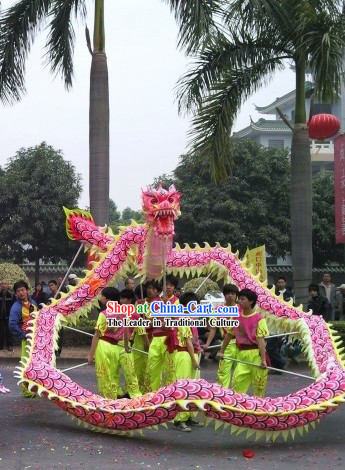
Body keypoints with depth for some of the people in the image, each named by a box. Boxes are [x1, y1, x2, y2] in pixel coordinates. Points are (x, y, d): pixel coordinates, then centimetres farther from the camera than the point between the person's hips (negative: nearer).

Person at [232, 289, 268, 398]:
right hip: (242, 354, 5)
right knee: (237, 384, -2)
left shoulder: (259, 319, -8)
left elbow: (260, 340, -13)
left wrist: (263, 360, -19)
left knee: (259, 386, 2)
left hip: (256, 354, -5)